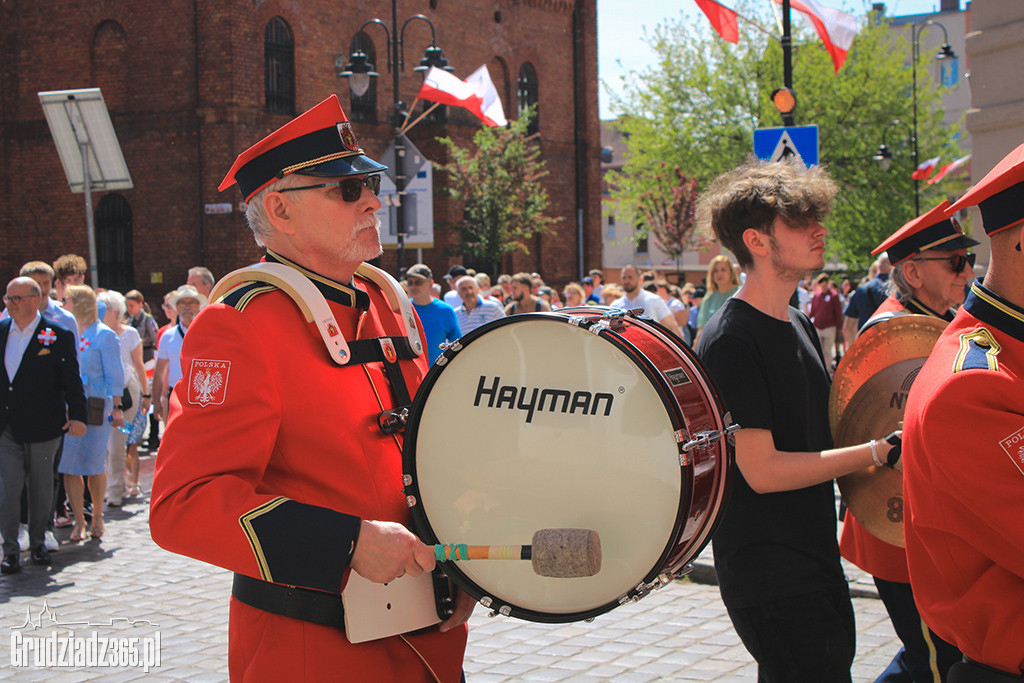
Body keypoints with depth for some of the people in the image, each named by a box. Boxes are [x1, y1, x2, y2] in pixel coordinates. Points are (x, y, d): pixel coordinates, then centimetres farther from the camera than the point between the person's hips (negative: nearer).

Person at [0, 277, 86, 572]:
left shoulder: (58, 335, -4)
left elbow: (72, 381, -5)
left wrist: (77, 415, -13)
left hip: (42, 428, -2)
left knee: (41, 490, 9)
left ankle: (38, 543, 25)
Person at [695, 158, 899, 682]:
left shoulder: (798, 325, 12)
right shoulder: (730, 340, -18)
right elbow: (763, 471, -22)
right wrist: (879, 452, -19)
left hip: (814, 557, 9)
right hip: (769, 573, -9)